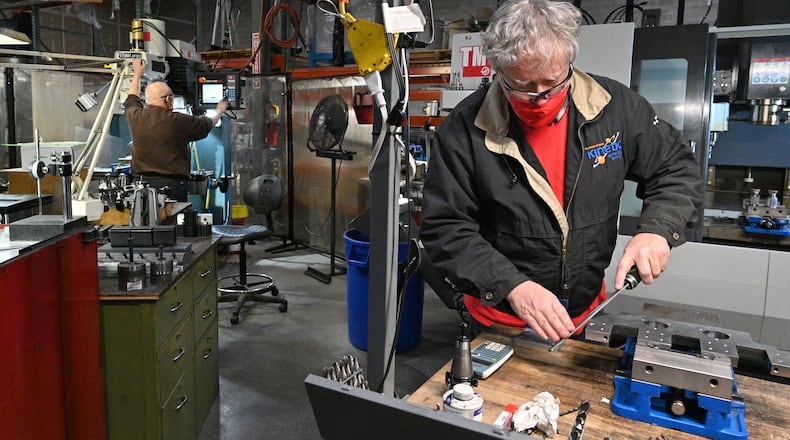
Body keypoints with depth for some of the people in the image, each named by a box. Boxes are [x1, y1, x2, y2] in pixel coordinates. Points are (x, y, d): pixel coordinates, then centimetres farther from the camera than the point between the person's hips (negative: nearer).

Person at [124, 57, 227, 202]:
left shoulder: (135, 117, 4)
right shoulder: (178, 121, -8)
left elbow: (132, 99, 30)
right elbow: (207, 124, 11)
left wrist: (137, 73, 46)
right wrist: (219, 111, 34)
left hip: (141, 181, 5)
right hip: (172, 184, -4)